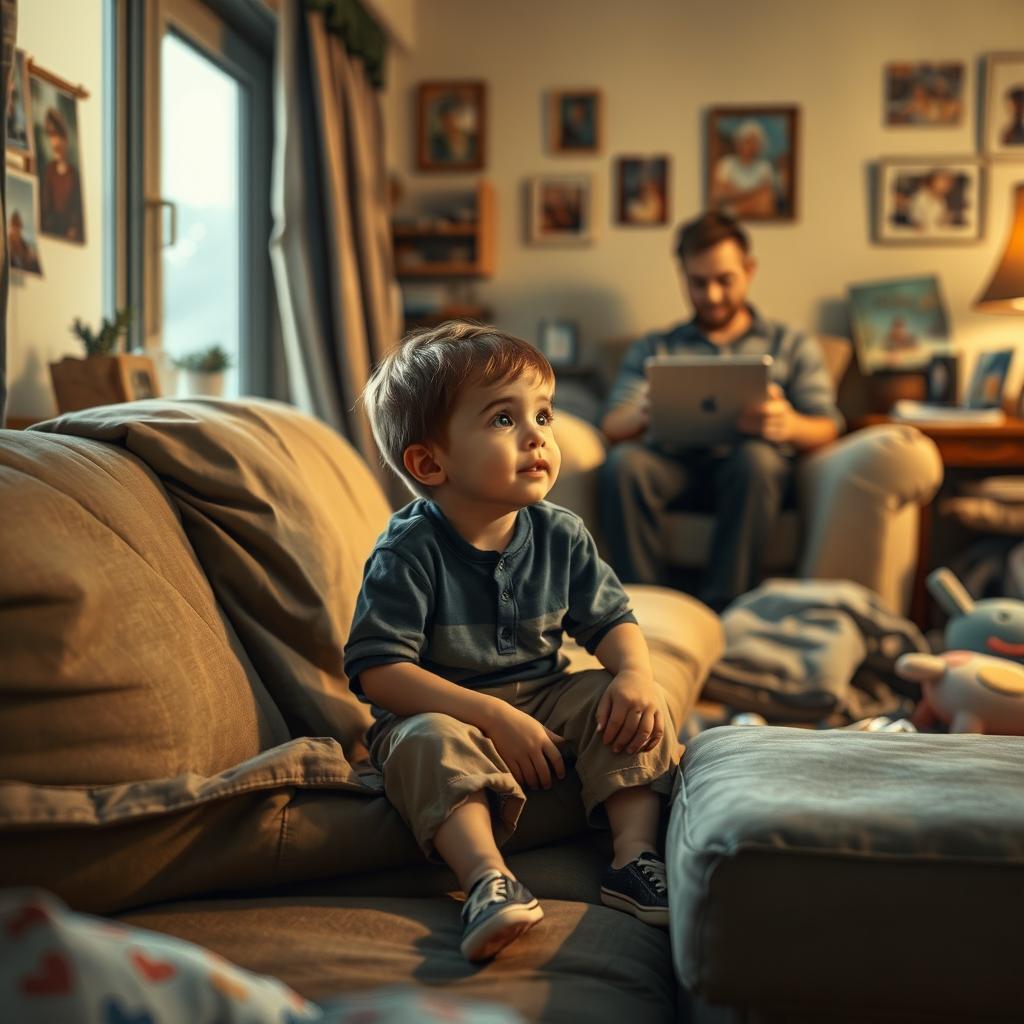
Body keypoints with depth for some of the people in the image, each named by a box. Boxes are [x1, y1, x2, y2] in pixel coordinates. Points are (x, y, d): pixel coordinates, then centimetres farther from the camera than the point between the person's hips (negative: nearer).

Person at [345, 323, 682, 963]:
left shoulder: (560, 535, -3)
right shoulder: (409, 551, -18)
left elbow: (610, 620, 8)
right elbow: (377, 670, -22)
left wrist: (635, 673, -16)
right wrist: (492, 716, -29)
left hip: (548, 700, 5)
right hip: (445, 711, -4)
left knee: (635, 706, -16)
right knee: (429, 744, -35)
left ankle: (635, 858, -18)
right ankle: (488, 878, -43)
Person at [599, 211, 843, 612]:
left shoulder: (792, 346, 21)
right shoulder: (653, 349, 23)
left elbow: (826, 426, 6)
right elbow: (612, 425, 7)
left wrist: (789, 425, -21)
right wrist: (643, 416, -20)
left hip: (750, 471, -1)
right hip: (677, 464, 1)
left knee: (756, 456, -37)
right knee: (622, 462, -32)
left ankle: (720, 610, -38)